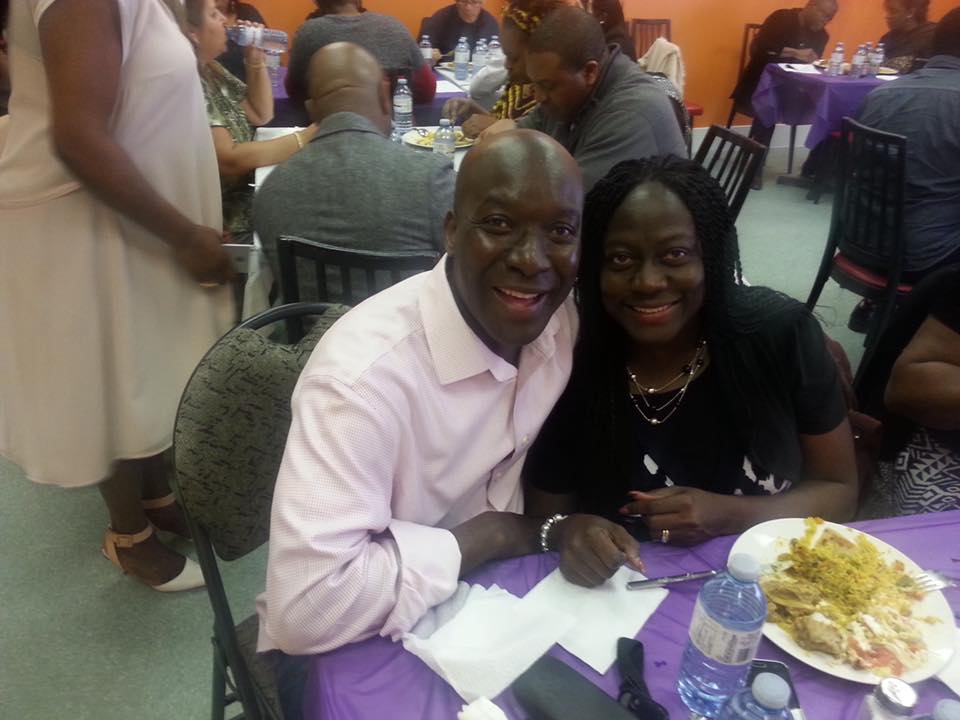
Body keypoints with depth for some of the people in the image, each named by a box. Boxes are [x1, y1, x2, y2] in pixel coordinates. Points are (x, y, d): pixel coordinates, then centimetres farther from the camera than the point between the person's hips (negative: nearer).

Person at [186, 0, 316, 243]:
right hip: (226, 215, -9)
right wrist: (304, 139, -26)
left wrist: (256, 61, 3)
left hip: (245, 193, 9)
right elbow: (229, 160, -26)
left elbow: (261, 115, 18)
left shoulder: (210, 69, 9)